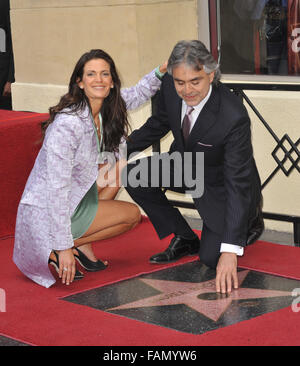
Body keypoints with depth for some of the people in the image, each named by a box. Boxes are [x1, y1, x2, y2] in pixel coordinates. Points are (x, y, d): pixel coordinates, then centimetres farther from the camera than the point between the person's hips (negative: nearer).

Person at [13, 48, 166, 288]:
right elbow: (57, 189, -28)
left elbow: (137, 95, 20)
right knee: (133, 214, -2)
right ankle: (57, 252, -4)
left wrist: (160, 73, -1)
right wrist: (64, 247, -28)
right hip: (46, 213, -8)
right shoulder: (67, 124, -27)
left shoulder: (106, 108, -2)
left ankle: (84, 246, 5)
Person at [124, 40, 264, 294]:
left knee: (211, 258, -14)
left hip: (221, 182, -6)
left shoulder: (234, 117, -37)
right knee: (135, 175, -16)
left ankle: (250, 220, 18)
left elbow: (237, 184, -35)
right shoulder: (170, 87, -21)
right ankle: (184, 239, 3)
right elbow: (158, 124, 4)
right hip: (185, 165, 6)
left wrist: (230, 251, -37)